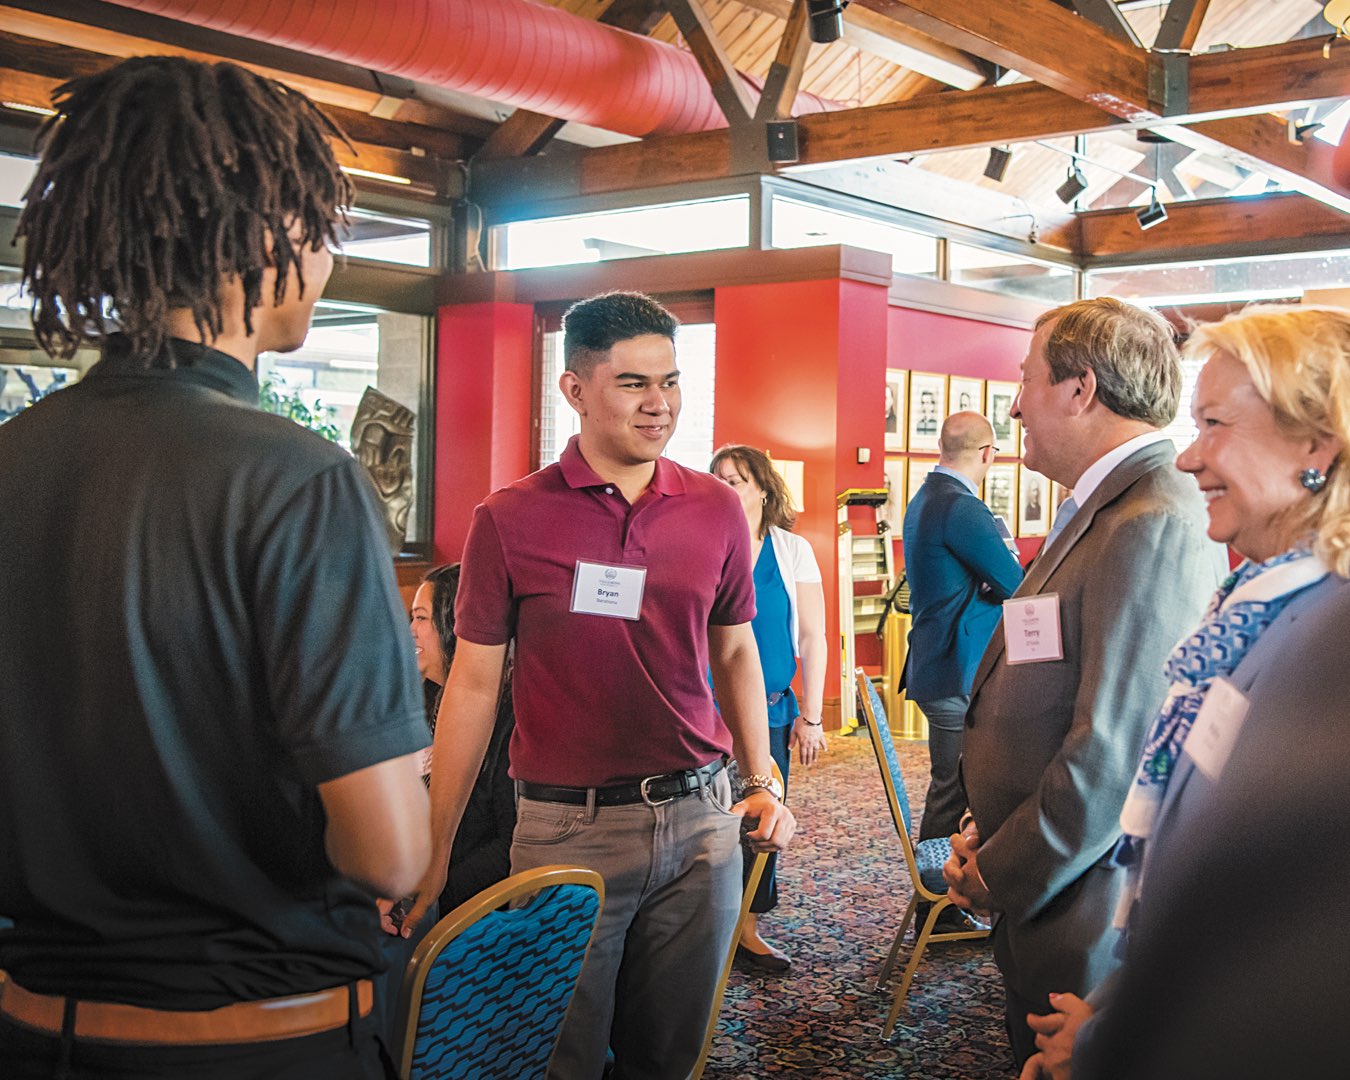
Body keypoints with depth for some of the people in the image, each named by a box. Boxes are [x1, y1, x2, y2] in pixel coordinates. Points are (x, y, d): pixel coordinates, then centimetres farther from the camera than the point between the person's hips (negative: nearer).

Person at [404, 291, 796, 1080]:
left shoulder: (717, 511, 3)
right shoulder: (511, 519, -5)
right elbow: (474, 685, -1)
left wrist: (764, 782, 4)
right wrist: (435, 851, -2)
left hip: (700, 818, 3)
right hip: (567, 828, -2)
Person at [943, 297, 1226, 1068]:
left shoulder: (1154, 527, -23)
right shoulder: (1108, 510, 11)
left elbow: (1116, 753, -26)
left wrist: (1000, 876, -15)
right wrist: (989, 836, 9)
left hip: (1088, 909, -9)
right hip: (1042, 889, 9)